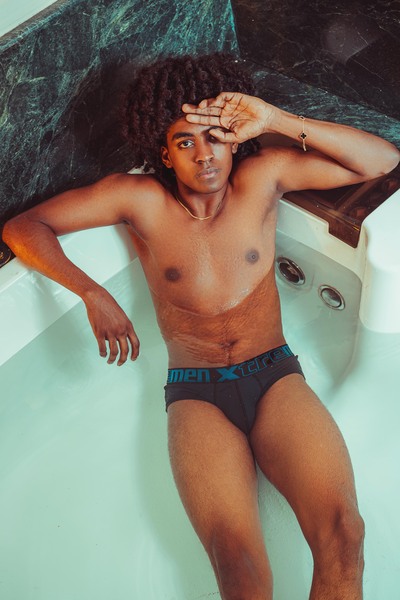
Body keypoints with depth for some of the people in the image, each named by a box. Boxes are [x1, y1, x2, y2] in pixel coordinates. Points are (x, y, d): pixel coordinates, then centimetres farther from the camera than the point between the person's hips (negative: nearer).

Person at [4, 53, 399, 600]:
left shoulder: (262, 176, 4)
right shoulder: (139, 197, 2)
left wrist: (279, 121, -12)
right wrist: (93, 294, -13)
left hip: (276, 376, 2)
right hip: (196, 394, -1)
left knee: (342, 531, -24)